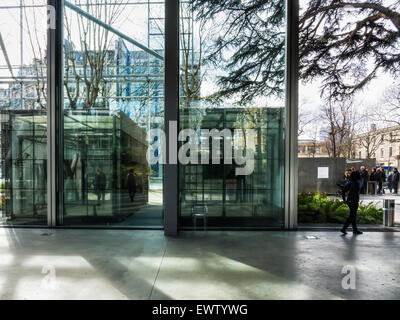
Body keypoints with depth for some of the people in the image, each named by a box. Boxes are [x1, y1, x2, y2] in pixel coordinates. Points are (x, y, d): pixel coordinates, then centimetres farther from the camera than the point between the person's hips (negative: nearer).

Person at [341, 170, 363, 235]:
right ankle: (344, 229, -4)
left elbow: (343, 191, 7)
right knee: (352, 216, -2)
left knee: (353, 216, 15)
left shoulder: (350, 182, 8)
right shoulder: (356, 183, -15)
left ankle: (355, 230, 23)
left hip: (349, 201, 8)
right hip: (354, 202, -8)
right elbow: (356, 193, -22)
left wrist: (344, 199, 9)